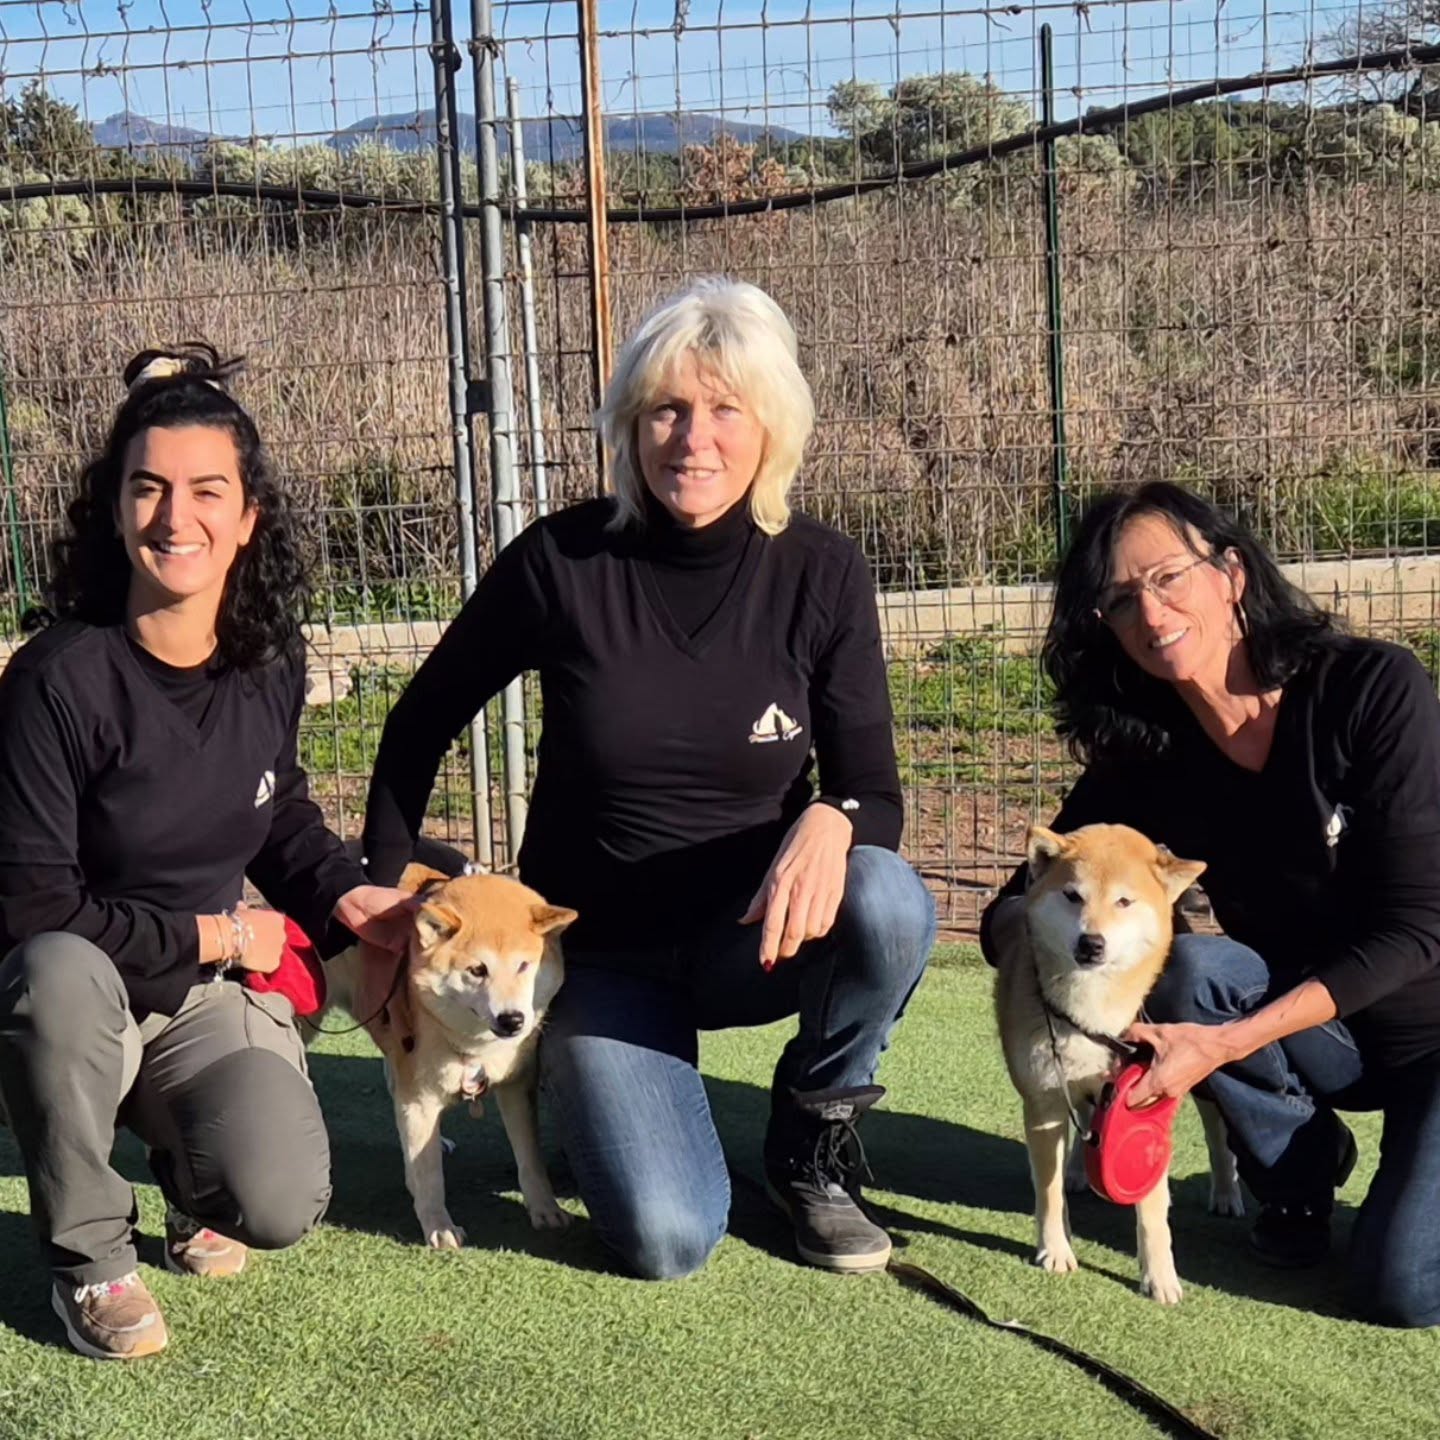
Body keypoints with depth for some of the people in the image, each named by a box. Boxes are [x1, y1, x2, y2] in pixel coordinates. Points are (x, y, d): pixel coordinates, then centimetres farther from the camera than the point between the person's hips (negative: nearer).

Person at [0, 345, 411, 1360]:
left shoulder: (269, 667, -4)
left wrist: (344, 895, -3)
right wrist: (211, 934, -15)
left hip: (212, 997, 3)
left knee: (281, 1208, -22)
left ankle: (191, 1168, 18)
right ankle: (90, 1258, -13)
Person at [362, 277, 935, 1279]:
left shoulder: (822, 576, -10)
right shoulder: (563, 561, -13)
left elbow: (876, 793, -10)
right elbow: (422, 724, 1)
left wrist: (831, 822, -34)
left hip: (753, 933, 2)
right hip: (601, 950, -1)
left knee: (887, 903, -33)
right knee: (668, 1240, -19)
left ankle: (812, 1143, -2)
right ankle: (596, 1085, 17)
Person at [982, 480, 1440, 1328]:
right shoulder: (1146, 761, -11)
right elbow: (1014, 909, -7)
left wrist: (1225, 1043, -32)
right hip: (1318, 1034, 4)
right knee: (1188, 967, -28)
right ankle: (1299, 1175, 1)